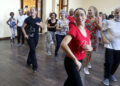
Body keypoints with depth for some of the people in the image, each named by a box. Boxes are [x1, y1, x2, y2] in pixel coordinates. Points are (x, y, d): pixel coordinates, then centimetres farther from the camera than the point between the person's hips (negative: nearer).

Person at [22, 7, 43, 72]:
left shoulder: (38, 19, 3)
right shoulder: (28, 19, -8)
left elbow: (42, 27, 1)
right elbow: (23, 27, -1)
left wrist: (39, 24, -19)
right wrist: (25, 34, -10)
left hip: (36, 36, 4)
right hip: (29, 37, -4)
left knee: (32, 50, 16)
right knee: (33, 50, -10)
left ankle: (29, 61, 38)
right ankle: (35, 66, -5)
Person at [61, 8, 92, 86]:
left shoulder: (87, 31, 1)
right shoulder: (73, 30, -21)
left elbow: (90, 47, 11)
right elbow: (63, 44, -36)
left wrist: (89, 48, -14)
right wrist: (75, 59, -38)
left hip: (80, 61, 7)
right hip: (71, 61, -7)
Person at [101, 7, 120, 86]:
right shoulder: (109, 22, -3)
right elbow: (102, 31, 5)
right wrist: (104, 38, -13)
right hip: (109, 46, -3)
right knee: (109, 62, -1)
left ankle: (111, 74, 39)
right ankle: (106, 77, 21)